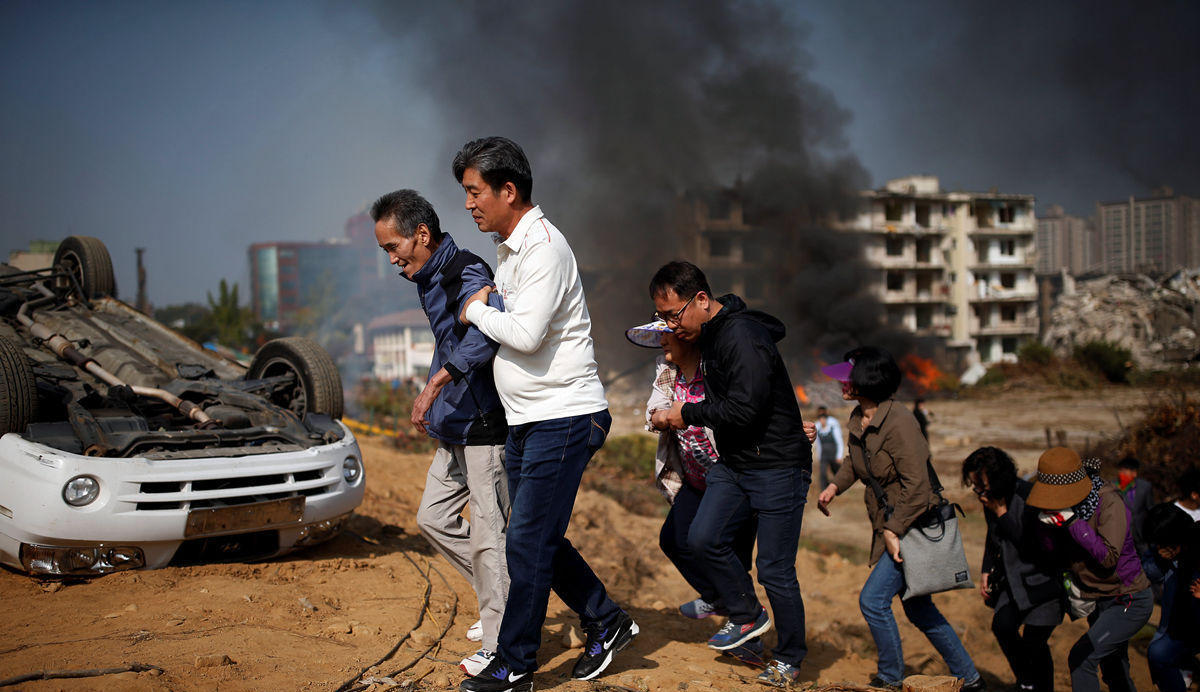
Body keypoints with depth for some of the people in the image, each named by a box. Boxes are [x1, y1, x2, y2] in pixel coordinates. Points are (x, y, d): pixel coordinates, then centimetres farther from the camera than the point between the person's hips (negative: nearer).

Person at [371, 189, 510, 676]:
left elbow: (486, 332, -39)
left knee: (487, 535, -5)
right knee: (433, 518, 15)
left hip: (487, 425, -10)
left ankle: (500, 647, 6)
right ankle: (500, 600, 26)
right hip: (456, 426, 10)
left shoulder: (467, 273, -19)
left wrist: (434, 385, -38)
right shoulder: (431, 280, 13)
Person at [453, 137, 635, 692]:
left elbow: (526, 334, -25)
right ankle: (606, 622, 28)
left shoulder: (544, 247, -16)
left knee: (528, 542, -5)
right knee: (539, 539, 14)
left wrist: (476, 310, -9)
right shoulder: (508, 246, 14)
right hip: (526, 419, 10)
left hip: (563, 416, -10)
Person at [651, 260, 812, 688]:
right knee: (703, 539, -5)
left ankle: (790, 657, 17)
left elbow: (743, 408, -26)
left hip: (778, 467, -8)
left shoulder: (744, 337, -21)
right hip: (734, 464, 9)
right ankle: (748, 616, 16)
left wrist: (688, 414, -15)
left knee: (774, 569, -2)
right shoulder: (706, 336, 8)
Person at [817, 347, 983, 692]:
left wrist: (893, 531, -22)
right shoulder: (857, 420, 3)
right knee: (917, 607, 16)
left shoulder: (898, 423, -24)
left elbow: (917, 486, -25)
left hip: (914, 527, -9)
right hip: (890, 526, 9)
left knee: (872, 600, -11)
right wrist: (834, 486, 10)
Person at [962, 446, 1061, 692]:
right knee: (1002, 625, -9)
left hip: (1043, 580, -7)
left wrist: (1001, 513, -26)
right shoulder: (991, 498, 1)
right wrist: (987, 570, 12)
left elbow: (1029, 546, -26)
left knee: (1034, 641, -8)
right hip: (1013, 579, 7)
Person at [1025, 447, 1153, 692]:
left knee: (1080, 659, -18)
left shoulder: (1109, 502, -21)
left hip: (1131, 602, -8)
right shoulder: (1063, 506, -2)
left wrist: (1073, 522, -32)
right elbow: (1056, 552, 4)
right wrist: (1049, 527, -15)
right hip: (1099, 601, 8)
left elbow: (1109, 557, -29)